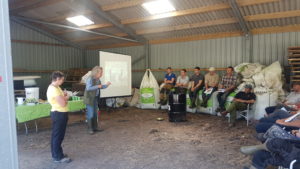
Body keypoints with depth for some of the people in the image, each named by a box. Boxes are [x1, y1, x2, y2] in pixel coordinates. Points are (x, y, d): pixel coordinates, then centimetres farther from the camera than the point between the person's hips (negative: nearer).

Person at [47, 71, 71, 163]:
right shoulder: (54, 89, -23)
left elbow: (60, 98, 18)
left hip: (58, 113, 11)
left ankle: (56, 153, 31)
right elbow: (63, 103, -27)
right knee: (58, 135, -1)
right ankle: (58, 157, 9)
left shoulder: (55, 87, 10)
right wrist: (66, 97, -8)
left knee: (56, 135, 18)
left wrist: (64, 96, -2)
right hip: (59, 114, -11)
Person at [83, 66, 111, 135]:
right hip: (89, 98, -8)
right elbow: (88, 88, -31)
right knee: (90, 114, -3)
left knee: (95, 113, 12)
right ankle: (90, 129, 8)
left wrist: (106, 85, -1)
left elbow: (101, 87, 17)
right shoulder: (90, 78, -19)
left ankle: (95, 127, 21)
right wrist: (97, 86, -27)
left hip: (95, 98, 8)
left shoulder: (97, 79, 6)